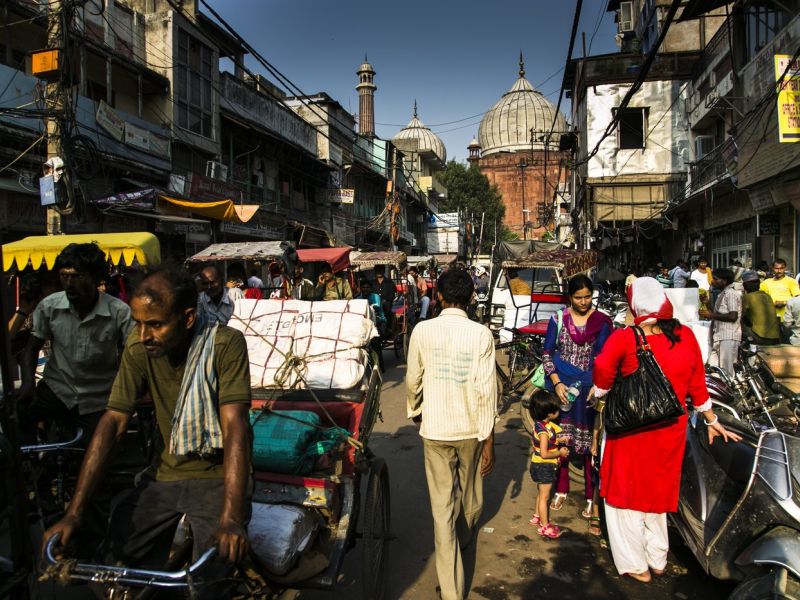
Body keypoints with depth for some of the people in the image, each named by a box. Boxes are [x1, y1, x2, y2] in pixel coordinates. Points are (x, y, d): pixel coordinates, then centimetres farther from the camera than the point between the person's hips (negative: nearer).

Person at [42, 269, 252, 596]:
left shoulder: (226, 344, -19)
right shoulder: (139, 348, -7)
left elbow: (234, 426, -26)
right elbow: (113, 422, -8)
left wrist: (231, 518, -35)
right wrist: (74, 512, -13)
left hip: (219, 474, -4)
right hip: (167, 474, 4)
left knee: (204, 578, -22)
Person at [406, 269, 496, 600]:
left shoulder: (422, 330, -8)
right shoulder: (481, 334, -12)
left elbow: (413, 380, 1)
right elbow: (486, 390, -13)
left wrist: (415, 411, 21)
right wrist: (489, 441, -6)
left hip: (435, 428, 0)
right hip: (471, 428, 1)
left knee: (442, 504, 7)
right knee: (470, 492, 26)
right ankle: (465, 534, 55)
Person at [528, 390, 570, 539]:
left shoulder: (539, 424, -1)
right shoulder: (544, 431, -29)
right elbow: (544, 454, -29)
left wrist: (558, 440, 7)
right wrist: (560, 452, -17)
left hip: (539, 465, 9)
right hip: (544, 467, -9)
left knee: (541, 493, 25)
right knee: (544, 496, 3)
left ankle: (538, 516, 41)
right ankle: (544, 526, 14)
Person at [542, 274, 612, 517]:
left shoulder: (602, 321, 0)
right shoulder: (558, 319, 3)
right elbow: (547, 353, 3)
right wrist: (557, 383, -8)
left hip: (588, 390, -1)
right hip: (561, 386, 2)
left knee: (588, 441, 3)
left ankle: (592, 497, 14)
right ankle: (561, 490, 23)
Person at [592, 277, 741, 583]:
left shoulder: (624, 338, -21)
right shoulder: (685, 337, -6)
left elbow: (602, 372, -20)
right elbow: (697, 385, 2)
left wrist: (599, 395, 1)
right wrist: (712, 421, 14)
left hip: (631, 429, -4)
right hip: (670, 430, 5)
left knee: (627, 492, 13)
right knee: (657, 490, 22)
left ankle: (637, 566, 22)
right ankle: (658, 560, 36)